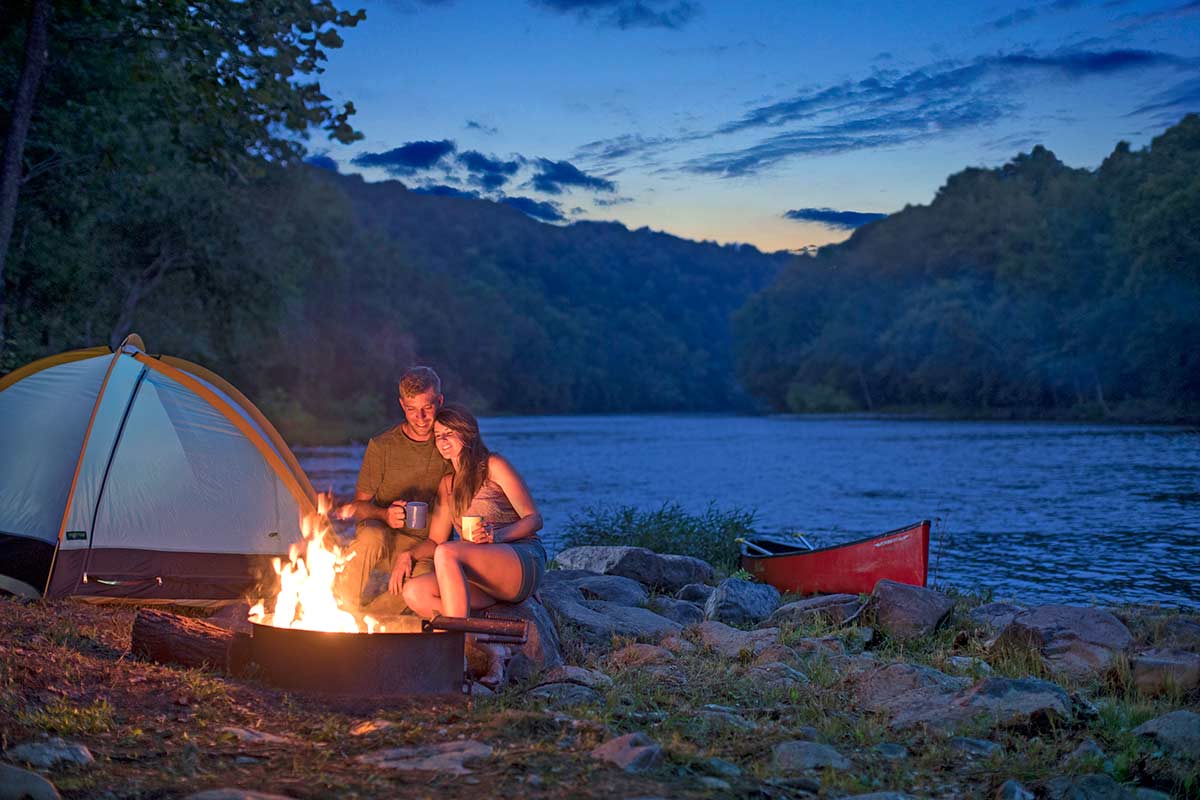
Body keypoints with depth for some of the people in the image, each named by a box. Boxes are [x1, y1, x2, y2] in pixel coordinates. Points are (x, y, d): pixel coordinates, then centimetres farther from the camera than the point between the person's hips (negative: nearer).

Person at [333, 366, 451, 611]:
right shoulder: (382, 446, -6)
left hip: (424, 544, 0)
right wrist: (384, 515, -23)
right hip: (382, 530, 0)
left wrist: (411, 554, -15)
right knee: (372, 536, -39)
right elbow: (360, 504, 1)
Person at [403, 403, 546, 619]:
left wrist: (497, 535, -19)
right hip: (484, 584, 6)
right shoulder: (447, 484, 22)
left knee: (447, 553, -32)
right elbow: (435, 541, 18)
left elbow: (534, 519, -2)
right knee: (414, 592, -21)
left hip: (524, 560, -6)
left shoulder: (494, 466, 4)